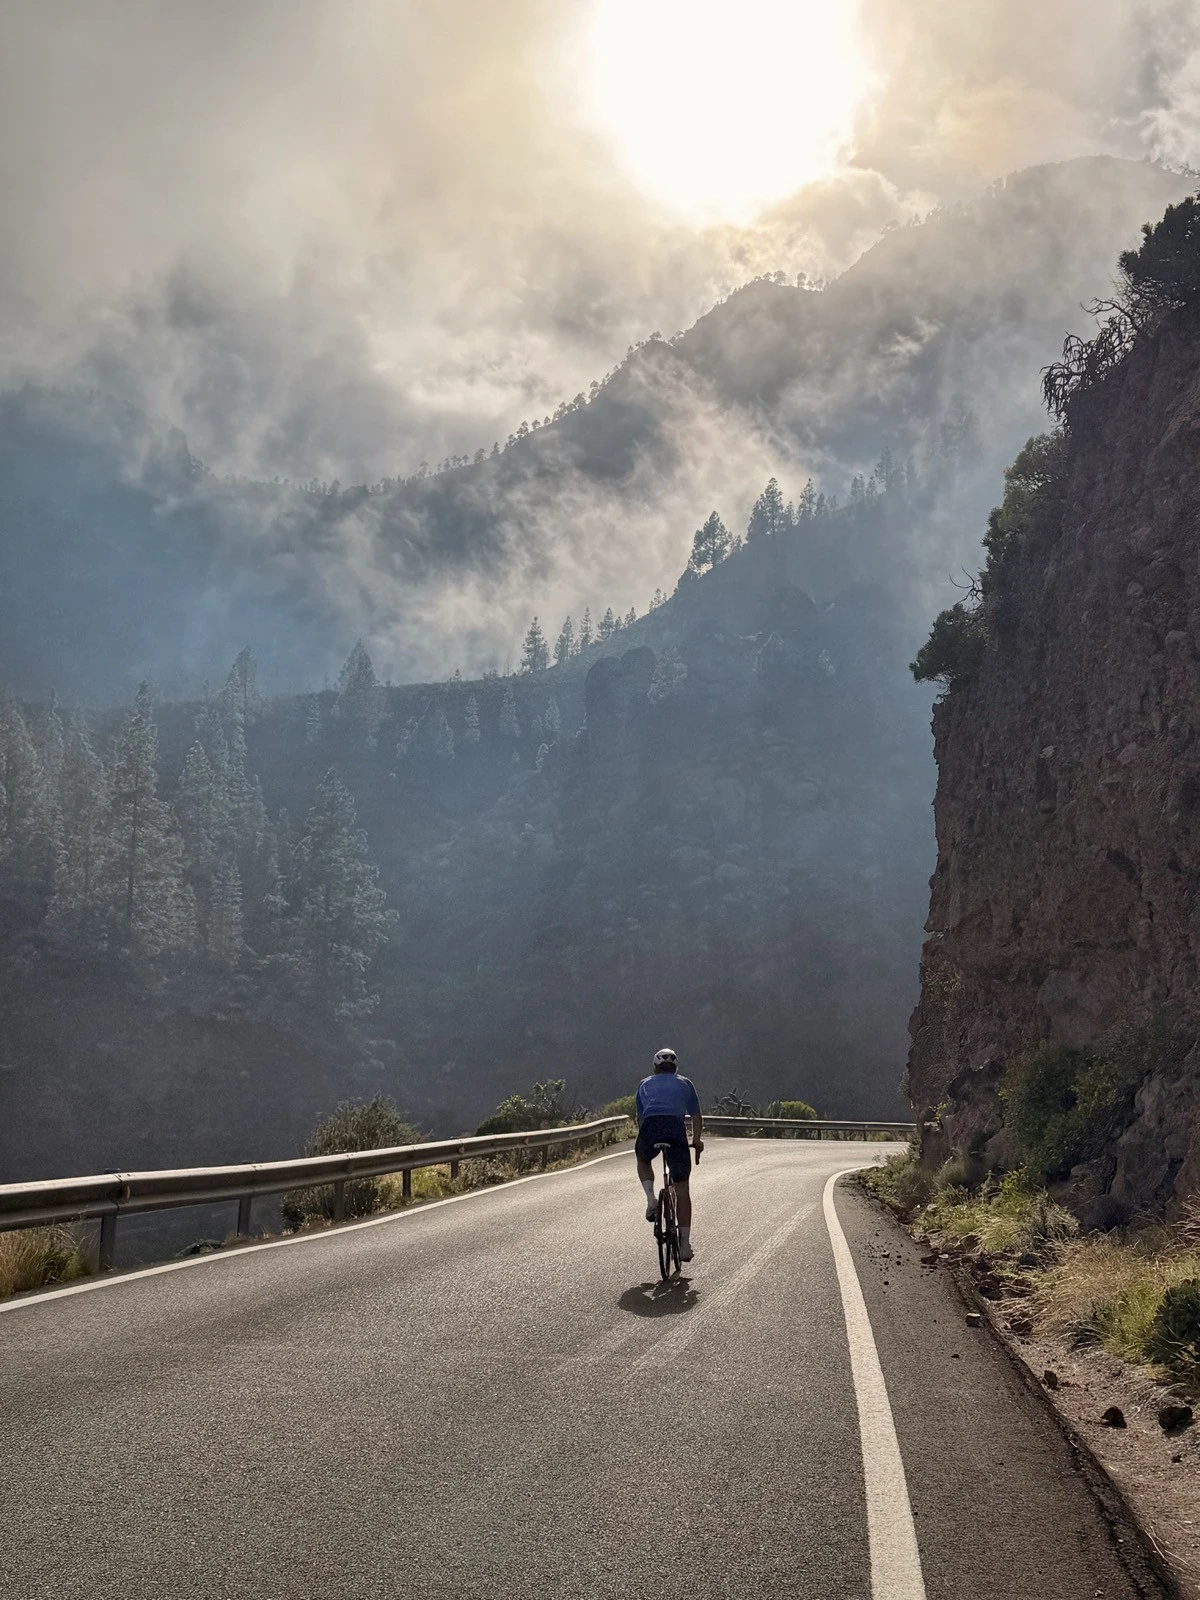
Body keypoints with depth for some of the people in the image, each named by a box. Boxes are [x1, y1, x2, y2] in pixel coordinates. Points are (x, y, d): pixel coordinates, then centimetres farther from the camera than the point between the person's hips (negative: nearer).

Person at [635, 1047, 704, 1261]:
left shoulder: (645, 1084, 29)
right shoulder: (685, 1083, 28)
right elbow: (696, 1116, 22)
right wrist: (697, 1140, 33)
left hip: (650, 1126, 1)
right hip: (676, 1127, 0)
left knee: (643, 1160, 35)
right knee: (682, 1190, 8)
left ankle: (651, 1199, 11)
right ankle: (685, 1244, 6)